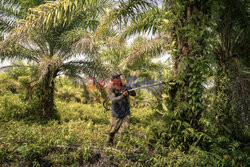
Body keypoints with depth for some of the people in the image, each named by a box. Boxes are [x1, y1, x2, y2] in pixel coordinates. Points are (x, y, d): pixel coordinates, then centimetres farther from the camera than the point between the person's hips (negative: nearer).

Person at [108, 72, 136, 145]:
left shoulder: (124, 87, -2)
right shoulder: (112, 90, -11)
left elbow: (134, 94, -1)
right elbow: (113, 100, -27)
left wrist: (130, 90, -22)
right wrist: (122, 95, -41)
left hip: (126, 112, 2)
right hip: (116, 114, -2)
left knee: (125, 128, -9)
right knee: (113, 129, 13)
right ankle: (110, 141, 41)